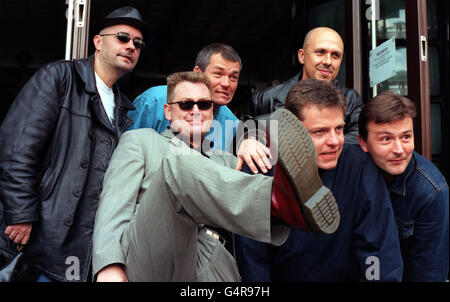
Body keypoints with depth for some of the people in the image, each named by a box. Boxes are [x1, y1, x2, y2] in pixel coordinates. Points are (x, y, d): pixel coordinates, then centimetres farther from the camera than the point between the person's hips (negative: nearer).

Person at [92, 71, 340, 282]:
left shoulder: (227, 161, 28)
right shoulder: (140, 140, 20)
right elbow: (115, 204, 3)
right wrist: (108, 267, -14)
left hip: (213, 267, 4)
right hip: (149, 259, -4)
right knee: (178, 164, -27)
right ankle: (284, 202, -41)